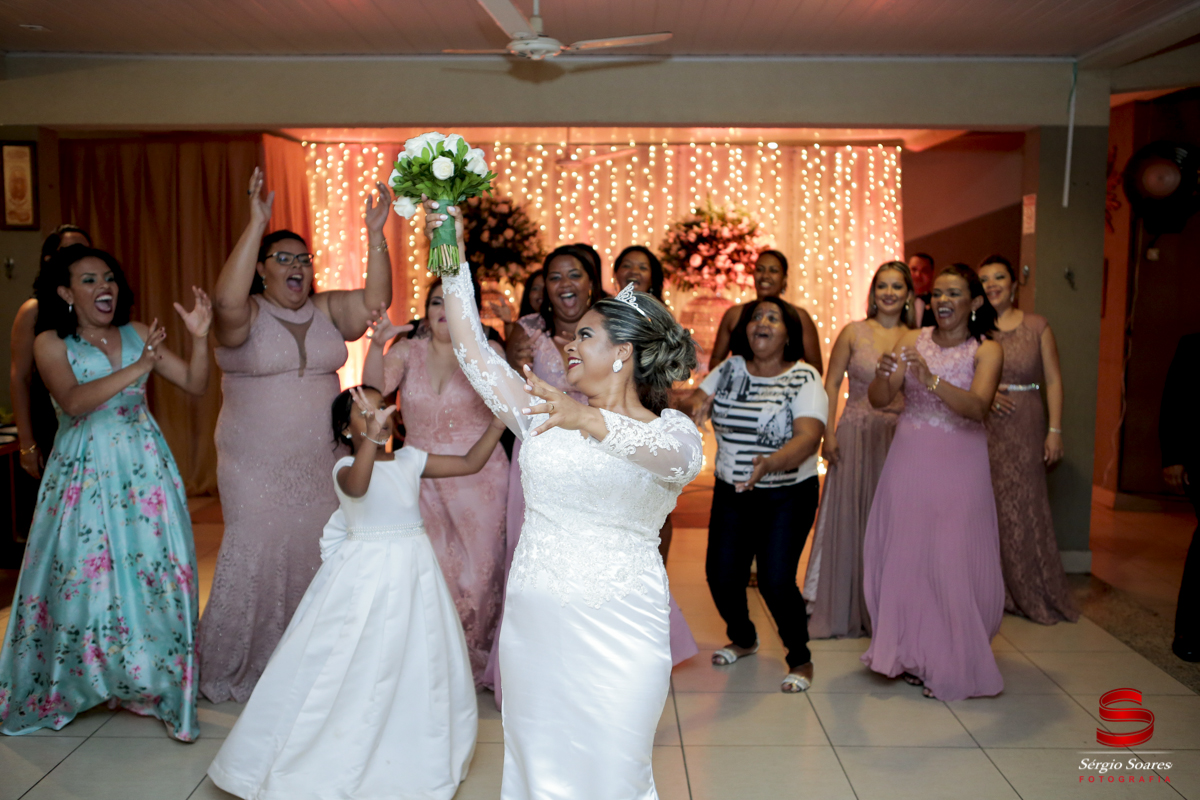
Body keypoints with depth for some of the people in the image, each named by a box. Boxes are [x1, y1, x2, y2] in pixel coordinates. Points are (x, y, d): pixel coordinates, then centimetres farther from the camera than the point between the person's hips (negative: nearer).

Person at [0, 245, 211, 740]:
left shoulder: (137, 336, 8)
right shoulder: (51, 344, 0)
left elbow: (195, 385, 6)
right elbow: (74, 402, -17)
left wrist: (199, 337, -9)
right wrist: (136, 369, -25)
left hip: (142, 470, 2)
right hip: (84, 474, -2)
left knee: (153, 571, 0)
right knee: (82, 578, 3)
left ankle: (157, 688, 12)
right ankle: (62, 687, 25)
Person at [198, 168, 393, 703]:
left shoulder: (327, 311, 6)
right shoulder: (246, 315, -7)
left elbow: (376, 300, -8)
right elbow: (227, 301, -30)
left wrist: (375, 235, -16)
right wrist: (256, 224, -33)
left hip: (322, 463, 4)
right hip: (257, 468, -4)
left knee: (317, 556, 9)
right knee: (255, 559, -1)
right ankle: (231, 673, 18)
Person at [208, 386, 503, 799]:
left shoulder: (410, 459, 4)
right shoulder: (347, 467, -11)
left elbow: (470, 462, 3)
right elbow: (356, 486, -37)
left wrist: (500, 421, -5)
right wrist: (371, 437, -50)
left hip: (414, 575, 6)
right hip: (365, 577, -5)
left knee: (418, 666, 13)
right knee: (354, 671, 1)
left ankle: (408, 760, 32)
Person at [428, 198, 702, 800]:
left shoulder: (674, 430, -4)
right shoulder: (546, 413, 7)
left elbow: (671, 454, -29)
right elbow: (472, 347, 6)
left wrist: (591, 423, -47)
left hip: (618, 635, -3)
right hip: (531, 626, 4)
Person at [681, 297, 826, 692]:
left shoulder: (804, 379, -12)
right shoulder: (730, 368, 3)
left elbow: (808, 438, -24)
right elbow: (696, 400, 0)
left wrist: (770, 462, -43)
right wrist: (694, 403, -26)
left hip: (787, 496, -4)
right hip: (731, 492, 4)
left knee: (775, 581, -12)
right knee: (721, 575, 1)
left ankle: (801, 659, 14)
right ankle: (743, 639, 33)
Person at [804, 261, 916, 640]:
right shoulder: (853, 333, 2)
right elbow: (831, 384, 2)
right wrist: (828, 433, -7)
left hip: (901, 438, 1)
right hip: (857, 435, -1)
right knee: (848, 518, 3)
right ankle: (842, 610, 15)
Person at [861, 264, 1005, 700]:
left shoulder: (986, 350, -2)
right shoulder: (911, 341, 5)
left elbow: (977, 406, -19)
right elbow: (878, 400, -2)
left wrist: (932, 380, -34)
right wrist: (883, 375, -24)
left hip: (958, 467, -2)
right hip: (909, 462, 3)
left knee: (953, 561, -1)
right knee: (904, 556, 6)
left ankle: (951, 664, 15)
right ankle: (910, 654, 22)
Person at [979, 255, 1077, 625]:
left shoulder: (1037, 326, 5)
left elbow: (1053, 380, 2)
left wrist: (1055, 431, -5)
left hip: (1024, 427, -1)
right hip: (981, 426, 1)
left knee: (1023, 504, 1)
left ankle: (1032, 593, 15)